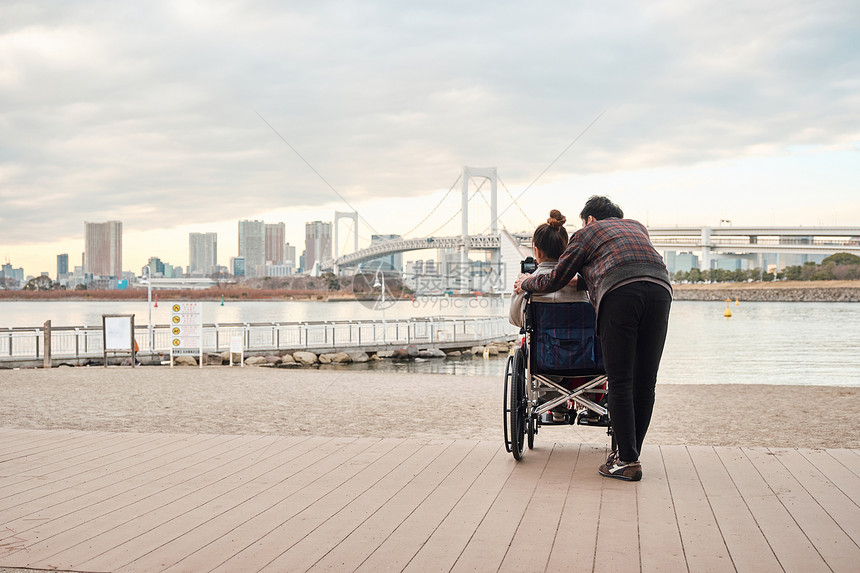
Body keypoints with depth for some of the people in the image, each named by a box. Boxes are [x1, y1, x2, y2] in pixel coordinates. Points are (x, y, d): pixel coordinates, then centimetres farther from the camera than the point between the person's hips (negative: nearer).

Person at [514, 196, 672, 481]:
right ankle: (630, 451, 15)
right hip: (660, 289, 5)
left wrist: (526, 283, 43)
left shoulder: (587, 233, 24)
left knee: (620, 381, -2)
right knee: (645, 380, 9)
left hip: (620, 292, -5)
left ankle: (627, 461, -4)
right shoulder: (636, 226, 36)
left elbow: (555, 280, 23)